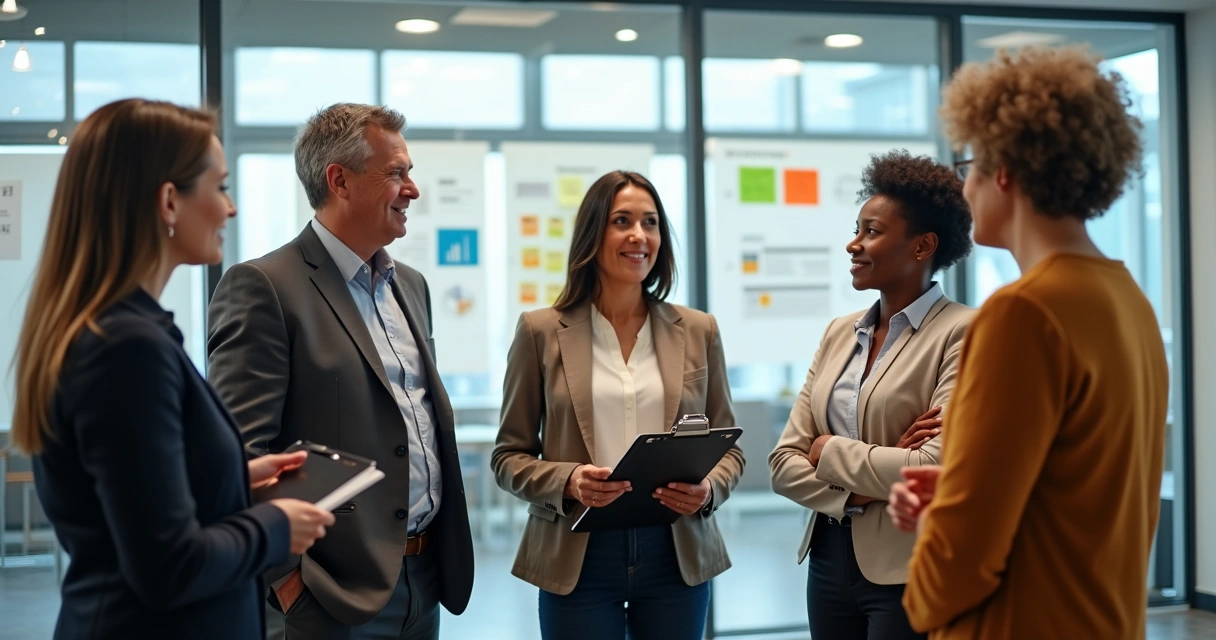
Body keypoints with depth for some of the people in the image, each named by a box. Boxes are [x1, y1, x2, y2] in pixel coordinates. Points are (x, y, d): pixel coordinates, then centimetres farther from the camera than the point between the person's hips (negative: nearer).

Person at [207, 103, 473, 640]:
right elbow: (241, 454, -15)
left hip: (424, 585, 7)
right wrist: (287, 580, -17)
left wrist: (448, 550, 14)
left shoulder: (410, 286, 14)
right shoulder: (263, 287, -11)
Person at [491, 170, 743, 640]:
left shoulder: (698, 331, 6)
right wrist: (567, 481, -16)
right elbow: (509, 455, 3)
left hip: (677, 554, 2)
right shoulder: (541, 332, 0)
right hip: (578, 559, -2)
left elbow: (727, 446, 10)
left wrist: (708, 489, -11)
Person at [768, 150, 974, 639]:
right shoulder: (839, 333, 8)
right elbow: (784, 462, 5)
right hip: (830, 561, 6)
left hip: (908, 574, -6)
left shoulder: (960, 333, -11)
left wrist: (832, 451, -8)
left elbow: (939, 470, -21)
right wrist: (860, 492, -13)